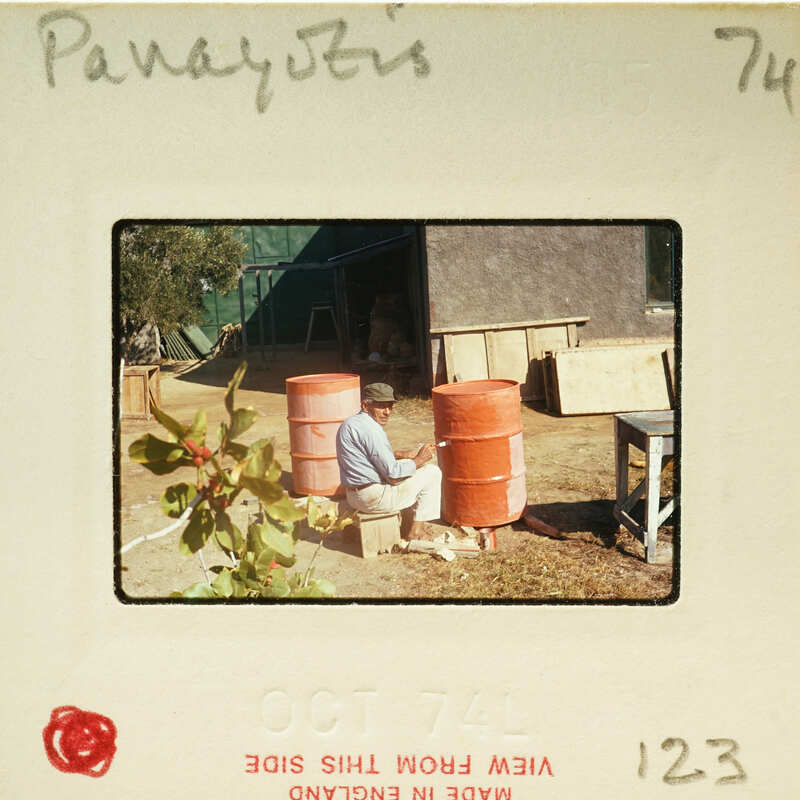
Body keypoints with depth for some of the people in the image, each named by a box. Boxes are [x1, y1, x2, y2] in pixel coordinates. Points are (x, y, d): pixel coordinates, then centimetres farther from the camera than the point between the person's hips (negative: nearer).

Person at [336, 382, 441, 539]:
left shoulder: (351, 422, 11)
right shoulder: (370, 429, -21)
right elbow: (393, 475, -20)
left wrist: (403, 454, 16)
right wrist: (420, 460, -5)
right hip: (376, 498, -10)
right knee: (432, 472, 3)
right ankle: (416, 532, 6)